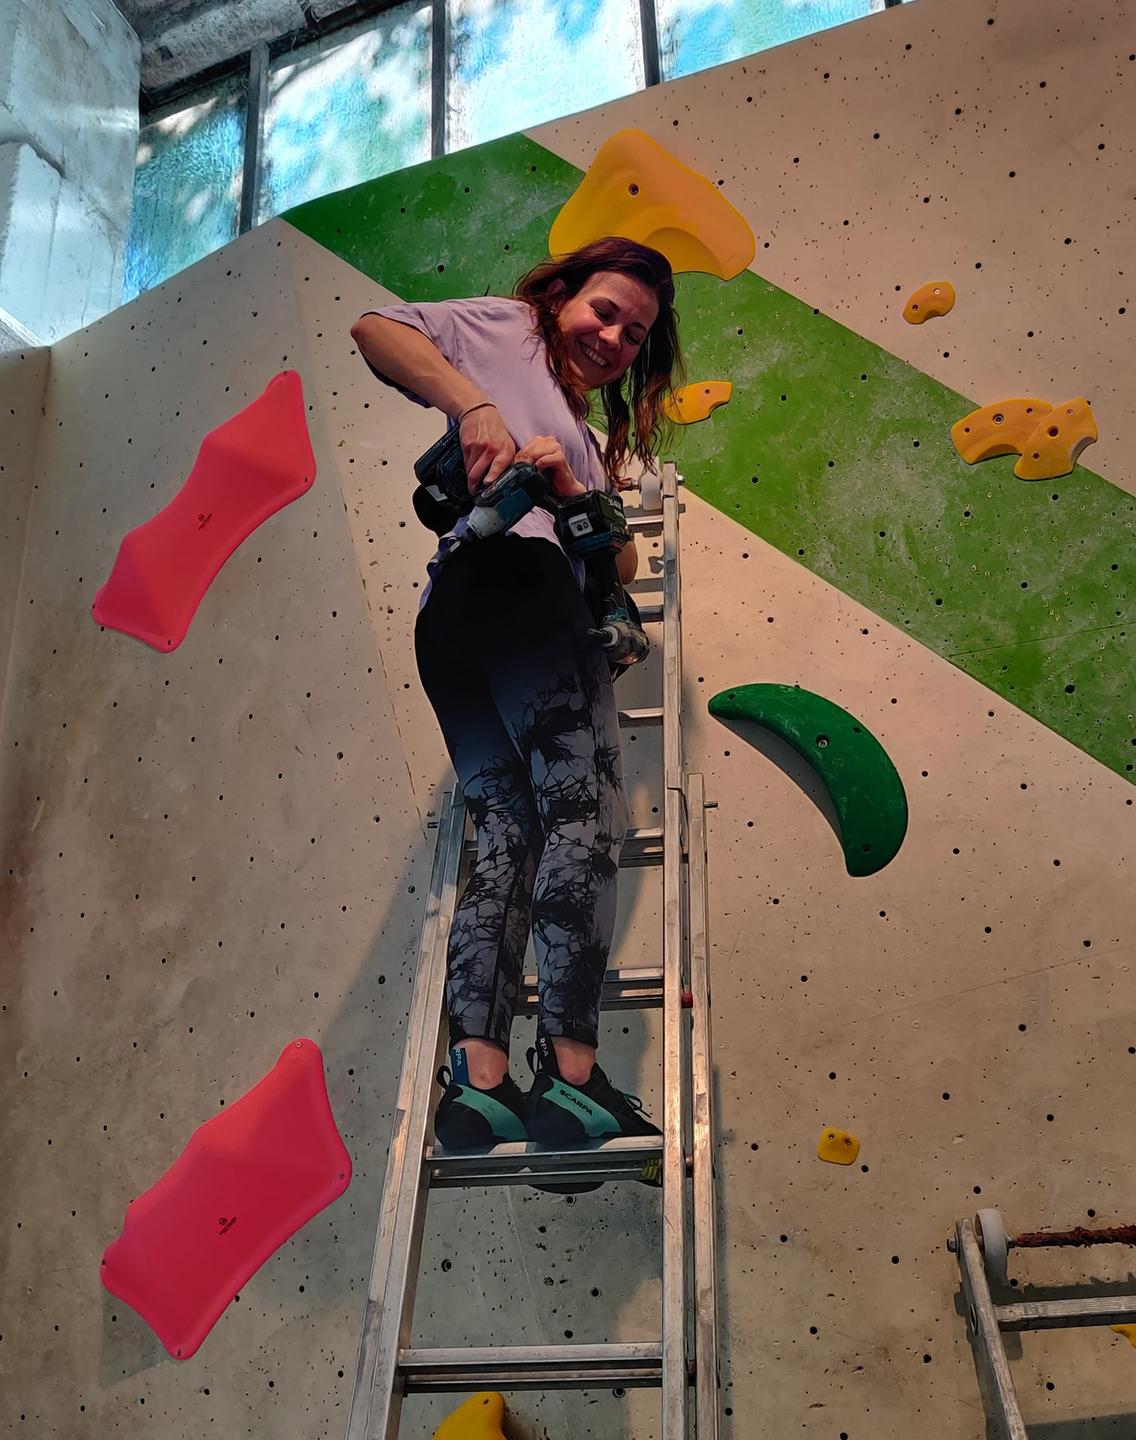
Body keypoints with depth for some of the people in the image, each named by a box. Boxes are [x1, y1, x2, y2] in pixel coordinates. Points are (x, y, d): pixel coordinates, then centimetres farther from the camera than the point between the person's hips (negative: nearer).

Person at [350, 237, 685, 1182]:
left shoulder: (588, 438, 36)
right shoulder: (505, 328, 17)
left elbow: (623, 563, 22)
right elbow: (375, 329, 2)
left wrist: (570, 486, 3)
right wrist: (473, 404, -10)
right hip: (514, 576, -8)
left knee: (508, 830, -4)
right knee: (586, 812, -15)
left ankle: (479, 1075, -13)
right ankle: (571, 1072, -21)